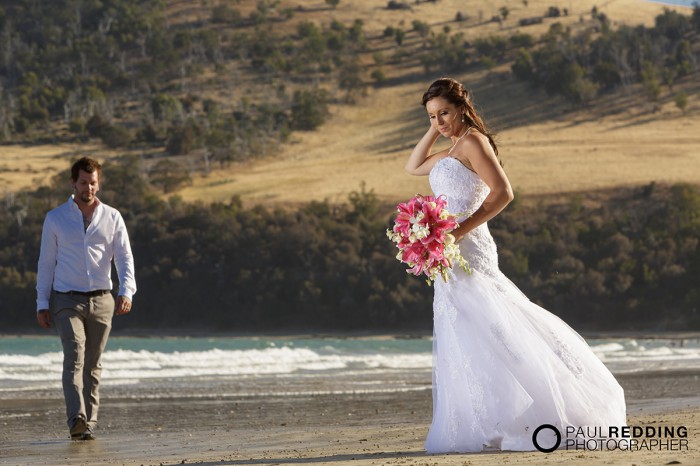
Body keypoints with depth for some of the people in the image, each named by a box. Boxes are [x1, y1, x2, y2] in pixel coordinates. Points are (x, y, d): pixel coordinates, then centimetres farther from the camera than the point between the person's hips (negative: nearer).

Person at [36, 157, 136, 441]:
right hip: (66, 300, -2)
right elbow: (46, 263, 7)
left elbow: (124, 258, 1)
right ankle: (76, 419, -32)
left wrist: (126, 292, -16)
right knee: (74, 356, -18)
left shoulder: (112, 218, 7)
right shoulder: (55, 219, 5)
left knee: (93, 364, 5)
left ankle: (88, 424, 9)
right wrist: (42, 304, 2)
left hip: (101, 300, 2)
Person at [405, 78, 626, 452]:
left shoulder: (473, 141, -10)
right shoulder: (454, 149, 18)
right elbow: (413, 167, 33)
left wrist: (458, 231, -23)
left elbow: (503, 193, -19)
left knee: (472, 335, -11)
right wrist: (434, 131, 19)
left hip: (467, 249, -10)